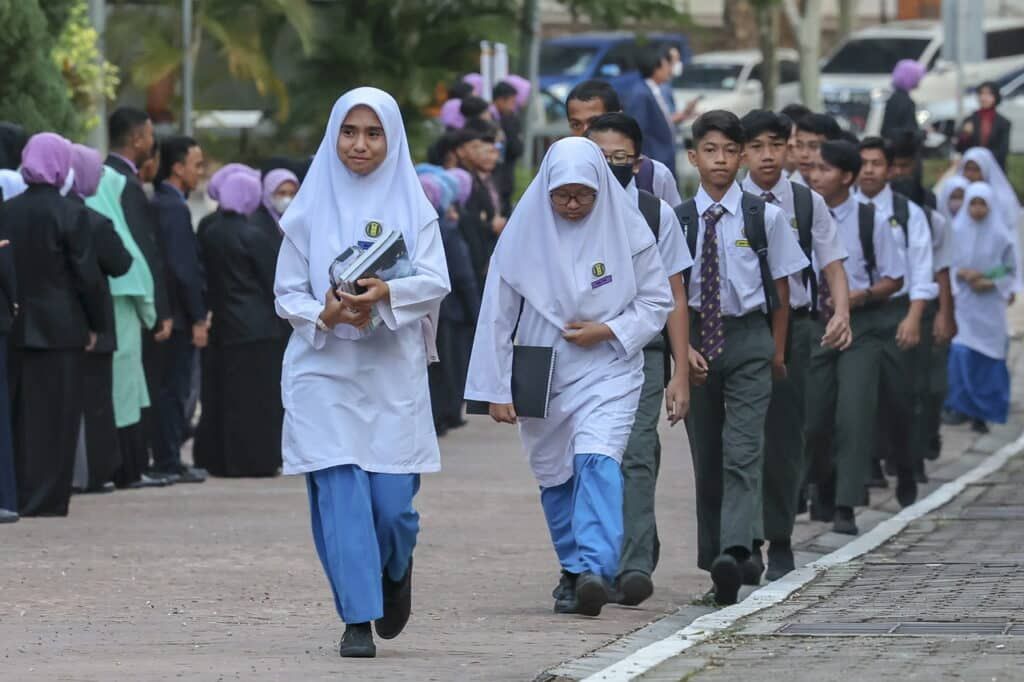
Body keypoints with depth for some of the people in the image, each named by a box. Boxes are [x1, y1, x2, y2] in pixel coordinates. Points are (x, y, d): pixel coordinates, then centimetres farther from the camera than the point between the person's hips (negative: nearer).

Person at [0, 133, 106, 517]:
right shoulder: (70, 215, -10)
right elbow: (87, 275, -9)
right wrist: (94, 324, 2)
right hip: (60, 328, -4)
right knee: (54, 416, 2)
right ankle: (45, 498, 2)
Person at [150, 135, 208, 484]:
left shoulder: (160, 203, 13)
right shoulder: (174, 208, -16)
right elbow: (183, 268, -20)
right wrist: (197, 318, -17)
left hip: (168, 312, 9)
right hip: (179, 313, -9)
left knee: (171, 390, 12)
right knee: (175, 388, -4)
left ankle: (167, 460, 16)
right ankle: (169, 462, -1)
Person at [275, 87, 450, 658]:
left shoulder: (413, 206, 6)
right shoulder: (311, 208, 6)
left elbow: (435, 281, -5)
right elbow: (287, 292, 6)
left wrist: (387, 293, -24)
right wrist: (324, 316, -15)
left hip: (394, 373, 0)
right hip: (325, 372, 0)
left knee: (393, 502, -4)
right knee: (341, 494, -9)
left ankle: (395, 571, 30)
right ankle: (357, 619, -3)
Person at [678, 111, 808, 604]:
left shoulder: (764, 216, -1)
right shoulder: (677, 220, 2)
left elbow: (781, 288, 6)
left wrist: (777, 349, 5)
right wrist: (684, 348, -7)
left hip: (749, 340, -2)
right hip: (697, 339, 2)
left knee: (742, 453, -14)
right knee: (705, 455, 11)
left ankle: (733, 554, -27)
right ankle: (711, 555, 22)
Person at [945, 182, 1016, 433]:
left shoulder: (1000, 236, -1)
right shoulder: (956, 232, -1)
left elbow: (1010, 271, 6)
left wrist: (991, 284, -10)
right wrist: (961, 273, -14)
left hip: (989, 306, 0)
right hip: (961, 302, 0)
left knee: (987, 358, -2)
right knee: (961, 353, -10)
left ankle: (982, 413, 5)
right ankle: (960, 407, 1)